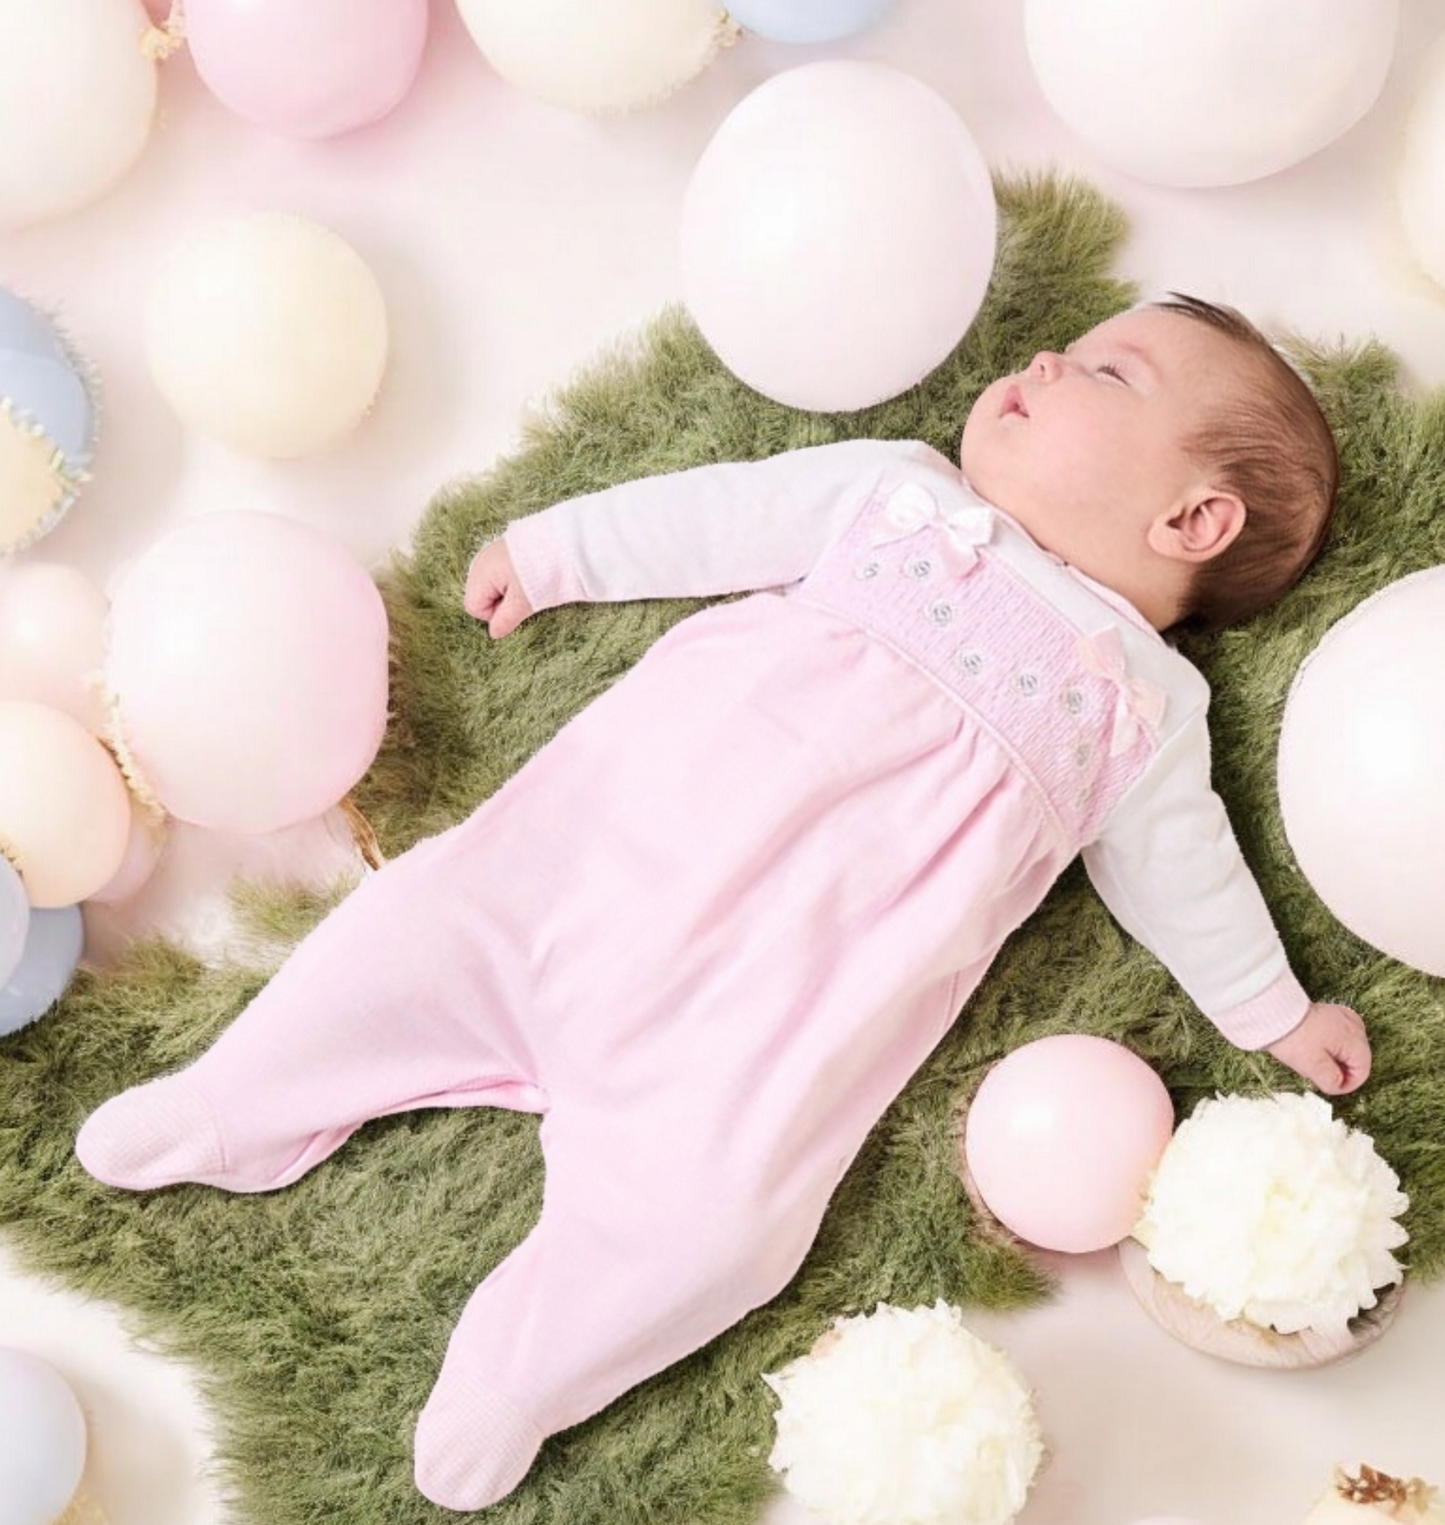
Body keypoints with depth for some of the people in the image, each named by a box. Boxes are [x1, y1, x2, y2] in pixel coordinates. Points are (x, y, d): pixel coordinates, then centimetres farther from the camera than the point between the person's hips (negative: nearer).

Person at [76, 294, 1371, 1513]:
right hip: (598, 853, 3)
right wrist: (552, 549, 20)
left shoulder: (1144, 705, 12)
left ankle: (511, 1390, 2)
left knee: (711, 1214, -20)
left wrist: (1276, 1013, 22)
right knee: (427, 924, -4)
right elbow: (717, 517, 19)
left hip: (765, 1018, -2)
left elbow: (1181, 868, 20)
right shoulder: (897, 490, 16)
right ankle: (231, 1116, 21)